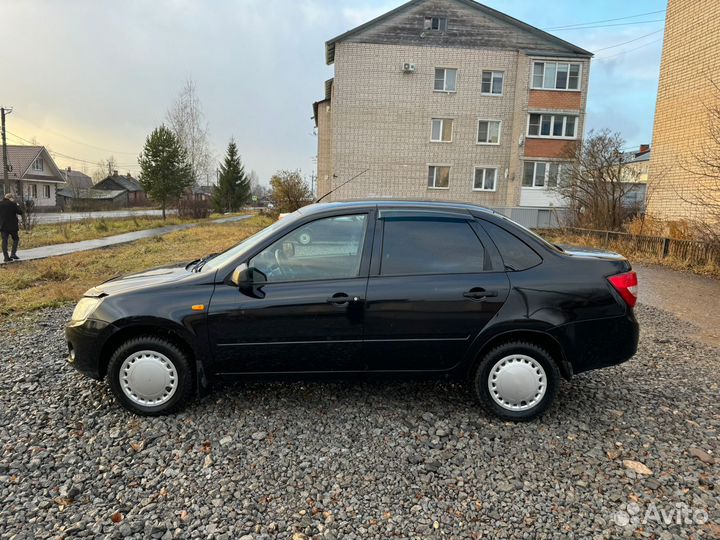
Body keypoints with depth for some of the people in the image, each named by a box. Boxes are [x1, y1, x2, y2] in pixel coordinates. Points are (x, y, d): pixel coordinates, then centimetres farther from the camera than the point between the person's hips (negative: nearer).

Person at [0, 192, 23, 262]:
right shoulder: (13, 204, -10)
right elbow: (20, 212, -6)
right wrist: (18, 206, 8)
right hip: (12, 226, -4)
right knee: (15, 239, 12)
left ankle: (6, 257, 3)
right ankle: (13, 254, -1)